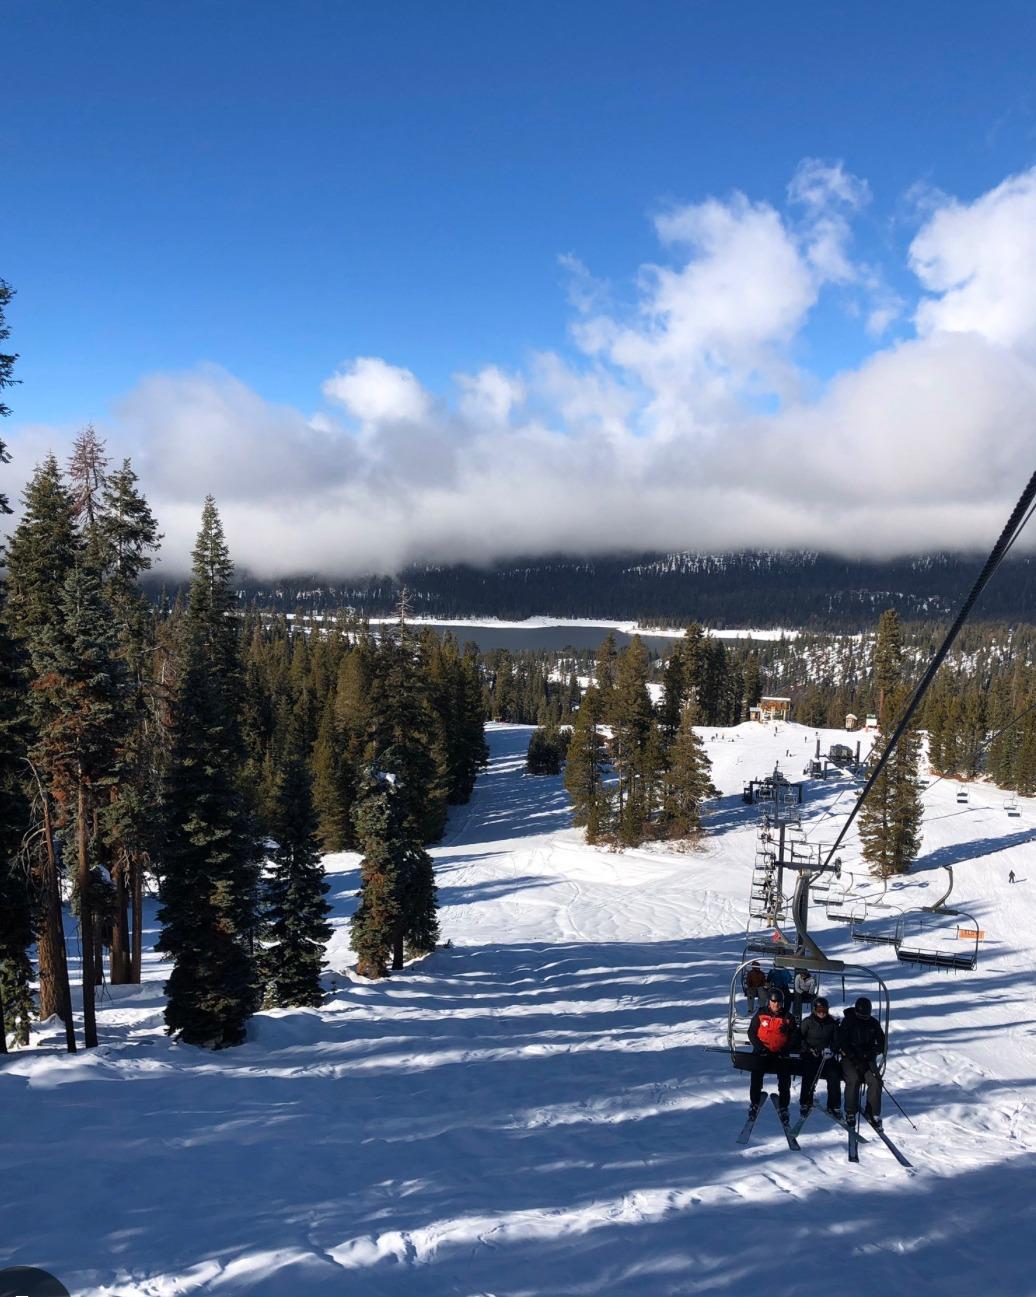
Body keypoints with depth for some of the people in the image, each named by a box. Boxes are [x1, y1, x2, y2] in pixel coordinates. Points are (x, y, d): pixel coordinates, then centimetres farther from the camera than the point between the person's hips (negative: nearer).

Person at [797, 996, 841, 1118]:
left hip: (826, 1056, 2)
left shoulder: (832, 1023, 8)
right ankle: (805, 1103, -9)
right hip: (810, 1055, -2)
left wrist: (831, 1050, -8)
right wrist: (808, 1049, -12)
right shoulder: (807, 1022, 1)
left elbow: (836, 1040, 11)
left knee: (834, 1075, -19)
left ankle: (834, 1106, -6)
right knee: (809, 1075, -24)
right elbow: (800, 1038, 1)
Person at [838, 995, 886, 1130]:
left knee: (875, 1080, -22)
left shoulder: (874, 1023, 8)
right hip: (850, 1058, -3)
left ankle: (874, 1113, -11)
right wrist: (853, 1056, -17)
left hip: (868, 1059, 3)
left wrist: (870, 1053, -9)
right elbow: (841, 1041, -5)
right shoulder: (848, 1021, -1)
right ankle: (850, 1113, -17)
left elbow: (881, 1043, 9)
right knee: (853, 1079, -28)